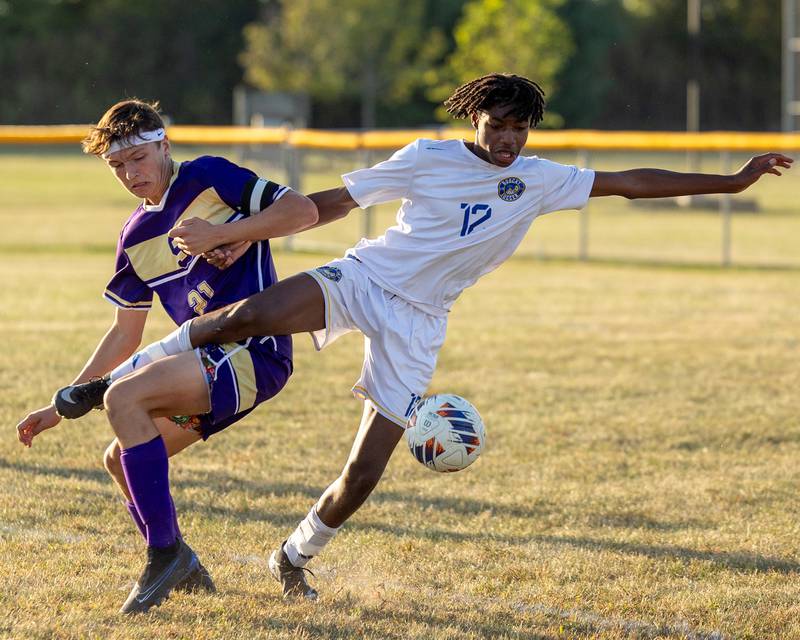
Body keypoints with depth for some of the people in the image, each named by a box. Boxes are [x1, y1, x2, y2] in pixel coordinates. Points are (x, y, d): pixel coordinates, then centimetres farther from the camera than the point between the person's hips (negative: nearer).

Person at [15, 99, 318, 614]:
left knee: (124, 396, -25)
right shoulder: (136, 237, 15)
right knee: (120, 460, 7)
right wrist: (61, 409, 18)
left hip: (256, 352, -9)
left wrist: (226, 233, -22)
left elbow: (303, 210, -13)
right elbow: (126, 334, 21)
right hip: (211, 358, 9)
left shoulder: (209, 179, -5)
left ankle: (165, 554, -17)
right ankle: (185, 571, 23)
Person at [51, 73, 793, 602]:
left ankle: (296, 553, 22)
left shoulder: (539, 180, 5)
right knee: (253, 313, -34)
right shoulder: (427, 159, -5)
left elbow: (629, 182, 8)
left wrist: (731, 181, 5)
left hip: (416, 322, 3)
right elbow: (331, 202, -3)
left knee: (364, 473, -5)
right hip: (361, 278, -3)